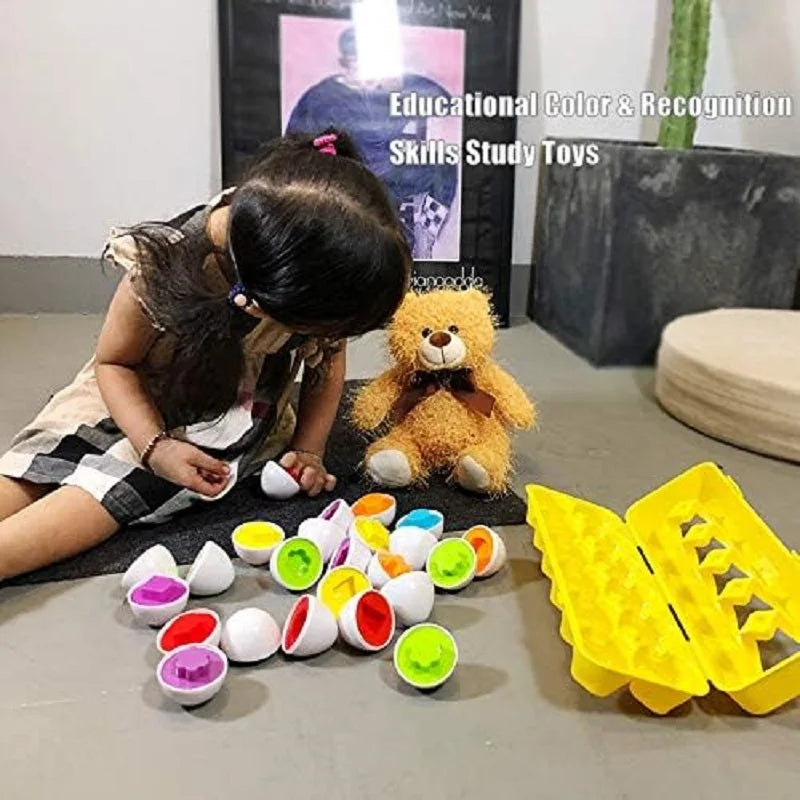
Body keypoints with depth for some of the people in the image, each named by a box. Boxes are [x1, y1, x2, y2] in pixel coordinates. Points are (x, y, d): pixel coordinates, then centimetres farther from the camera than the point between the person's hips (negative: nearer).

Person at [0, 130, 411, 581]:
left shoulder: (320, 272, -26)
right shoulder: (162, 267, -34)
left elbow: (328, 359, -6)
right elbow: (113, 362, -15)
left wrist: (308, 448, -13)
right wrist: (155, 446, -29)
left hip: (240, 417, 0)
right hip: (137, 399, 0)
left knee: (110, 485, -25)